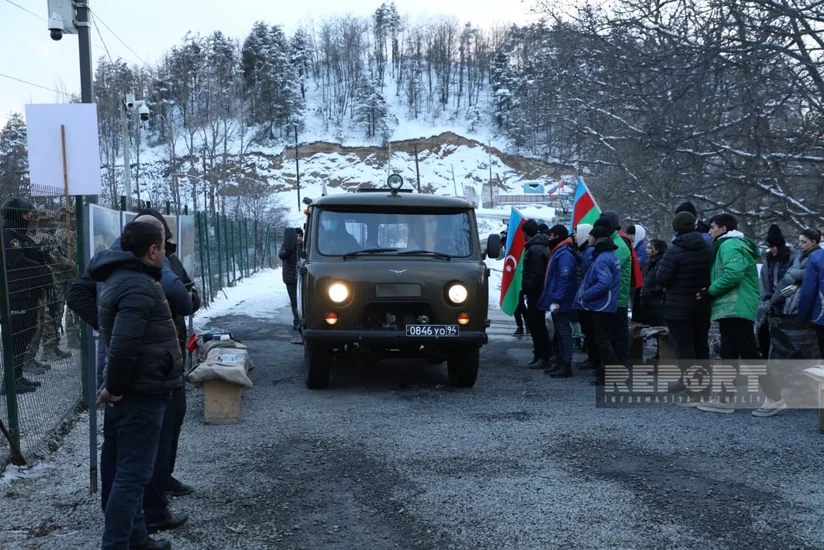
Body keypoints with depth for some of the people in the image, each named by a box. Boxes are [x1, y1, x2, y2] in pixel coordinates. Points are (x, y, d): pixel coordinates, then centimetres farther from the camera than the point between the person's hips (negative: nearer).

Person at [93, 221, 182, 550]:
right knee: (132, 475, -5)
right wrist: (115, 388, -18)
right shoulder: (139, 286, -20)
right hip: (141, 394, -10)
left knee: (130, 471, 17)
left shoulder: (119, 278, 13)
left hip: (132, 391, 10)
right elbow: (123, 344, -29)